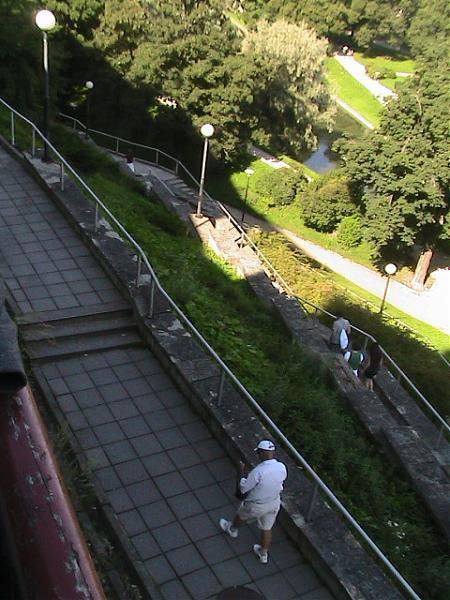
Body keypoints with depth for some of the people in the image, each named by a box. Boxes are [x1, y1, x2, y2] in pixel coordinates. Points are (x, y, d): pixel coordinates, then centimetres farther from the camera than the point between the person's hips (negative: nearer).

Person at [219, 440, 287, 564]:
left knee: (241, 516, 28)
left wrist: (242, 472, -10)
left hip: (256, 506, -4)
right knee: (267, 528, 25)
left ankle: (232, 529, 57)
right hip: (274, 504, 4)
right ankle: (263, 554, 44)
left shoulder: (258, 471, -35)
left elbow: (243, 488, -22)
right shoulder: (282, 467, -18)